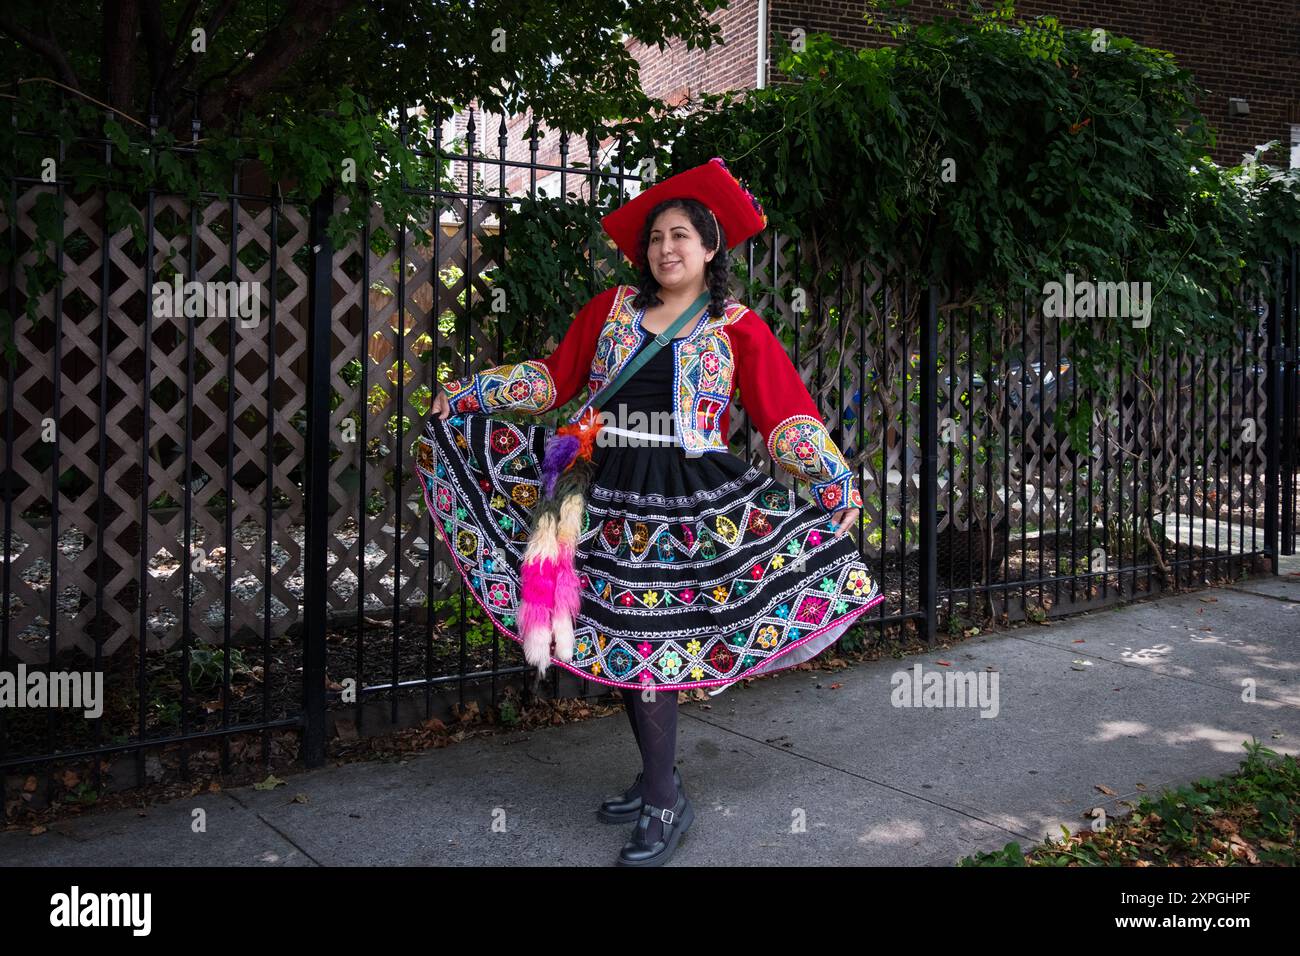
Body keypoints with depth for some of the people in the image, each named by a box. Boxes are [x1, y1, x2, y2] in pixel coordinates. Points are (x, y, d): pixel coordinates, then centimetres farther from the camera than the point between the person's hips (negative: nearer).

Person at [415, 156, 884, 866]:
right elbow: (556, 376, 16)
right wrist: (469, 392, 12)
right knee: (618, 634, 9)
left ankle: (665, 804, 4)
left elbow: (785, 411, -1)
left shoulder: (737, 327, 3)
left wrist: (833, 478, -11)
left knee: (646, 636, -9)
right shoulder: (611, 308, 13)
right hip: (607, 491, 5)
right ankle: (657, 776, 26)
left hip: (684, 498, -4)